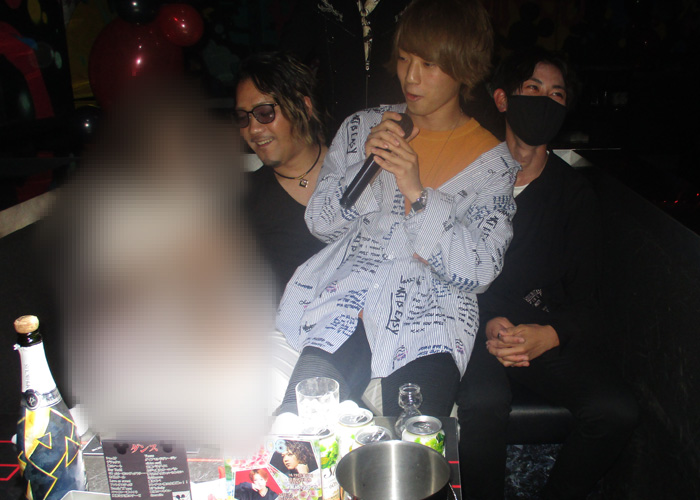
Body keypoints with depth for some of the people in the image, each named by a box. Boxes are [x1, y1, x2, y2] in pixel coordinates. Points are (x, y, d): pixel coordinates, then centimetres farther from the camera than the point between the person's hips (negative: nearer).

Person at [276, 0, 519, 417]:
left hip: (430, 318, -2)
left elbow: (478, 272, -5)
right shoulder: (363, 127, 14)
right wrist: (367, 163, -6)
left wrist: (418, 193, -16)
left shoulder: (492, 160, 5)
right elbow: (321, 222, 11)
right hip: (345, 303, 2)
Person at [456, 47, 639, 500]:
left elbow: (584, 297, 3)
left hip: (547, 334, 3)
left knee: (618, 411, -19)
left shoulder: (574, 193, 8)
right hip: (472, 326, -3)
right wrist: (487, 324, -19)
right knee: (484, 402, -33)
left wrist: (550, 335, -19)